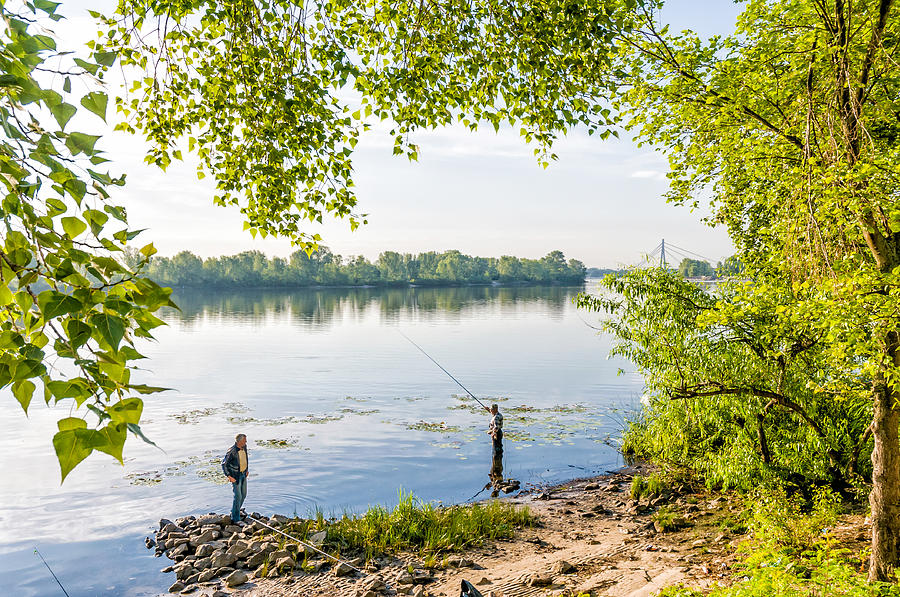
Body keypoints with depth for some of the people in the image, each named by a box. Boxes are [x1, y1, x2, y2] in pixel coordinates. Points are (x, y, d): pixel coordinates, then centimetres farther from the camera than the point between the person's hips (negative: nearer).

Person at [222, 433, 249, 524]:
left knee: (243, 494, 16)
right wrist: (229, 476, -20)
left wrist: (247, 469, 16)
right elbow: (224, 464, -16)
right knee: (238, 497, -7)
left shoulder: (244, 447, -4)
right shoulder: (231, 451, -26)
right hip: (235, 476, -8)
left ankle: (235, 511, 37)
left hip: (243, 474, 8)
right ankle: (236, 519, 2)